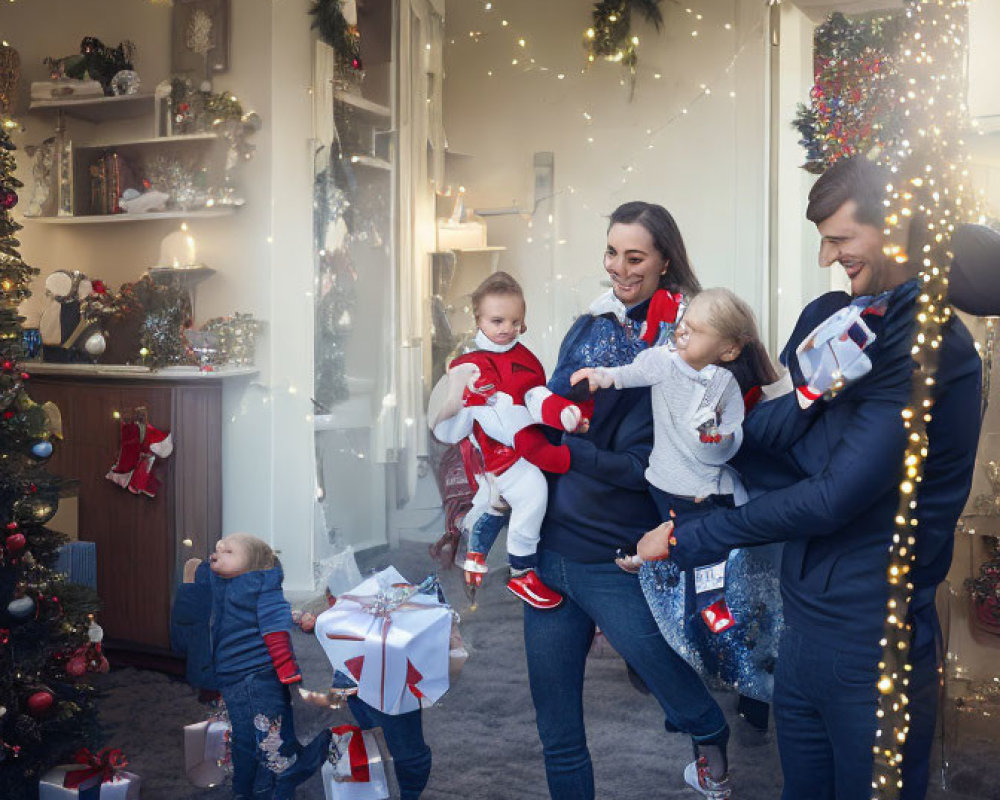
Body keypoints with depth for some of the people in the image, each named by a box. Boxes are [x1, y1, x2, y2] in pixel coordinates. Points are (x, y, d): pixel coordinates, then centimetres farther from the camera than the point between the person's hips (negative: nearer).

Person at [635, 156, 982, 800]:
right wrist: (808, 389, -14)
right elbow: (760, 438, 5)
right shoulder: (829, 317, 6)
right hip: (805, 615, 6)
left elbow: (837, 498, -21)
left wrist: (691, 539, -15)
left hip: (872, 633, -6)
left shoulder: (936, 347, -17)